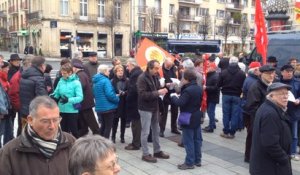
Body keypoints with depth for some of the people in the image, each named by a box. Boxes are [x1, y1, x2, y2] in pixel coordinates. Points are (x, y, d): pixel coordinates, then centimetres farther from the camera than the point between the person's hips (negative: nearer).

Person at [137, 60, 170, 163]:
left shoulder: (155, 76, 8)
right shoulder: (142, 78, -16)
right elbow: (142, 94, -24)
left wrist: (161, 91, -5)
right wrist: (158, 92, -27)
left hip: (154, 107, 8)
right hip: (145, 109, -8)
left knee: (156, 130, 15)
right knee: (145, 132, 0)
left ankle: (157, 151, 26)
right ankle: (145, 154, 10)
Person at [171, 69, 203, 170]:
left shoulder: (188, 90, -22)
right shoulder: (199, 88, 6)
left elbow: (180, 103, -25)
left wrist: (173, 96, -10)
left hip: (188, 119, -9)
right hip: (197, 117, 9)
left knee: (188, 141, -2)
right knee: (197, 139, 14)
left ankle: (189, 162, 3)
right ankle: (197, 160, 23)